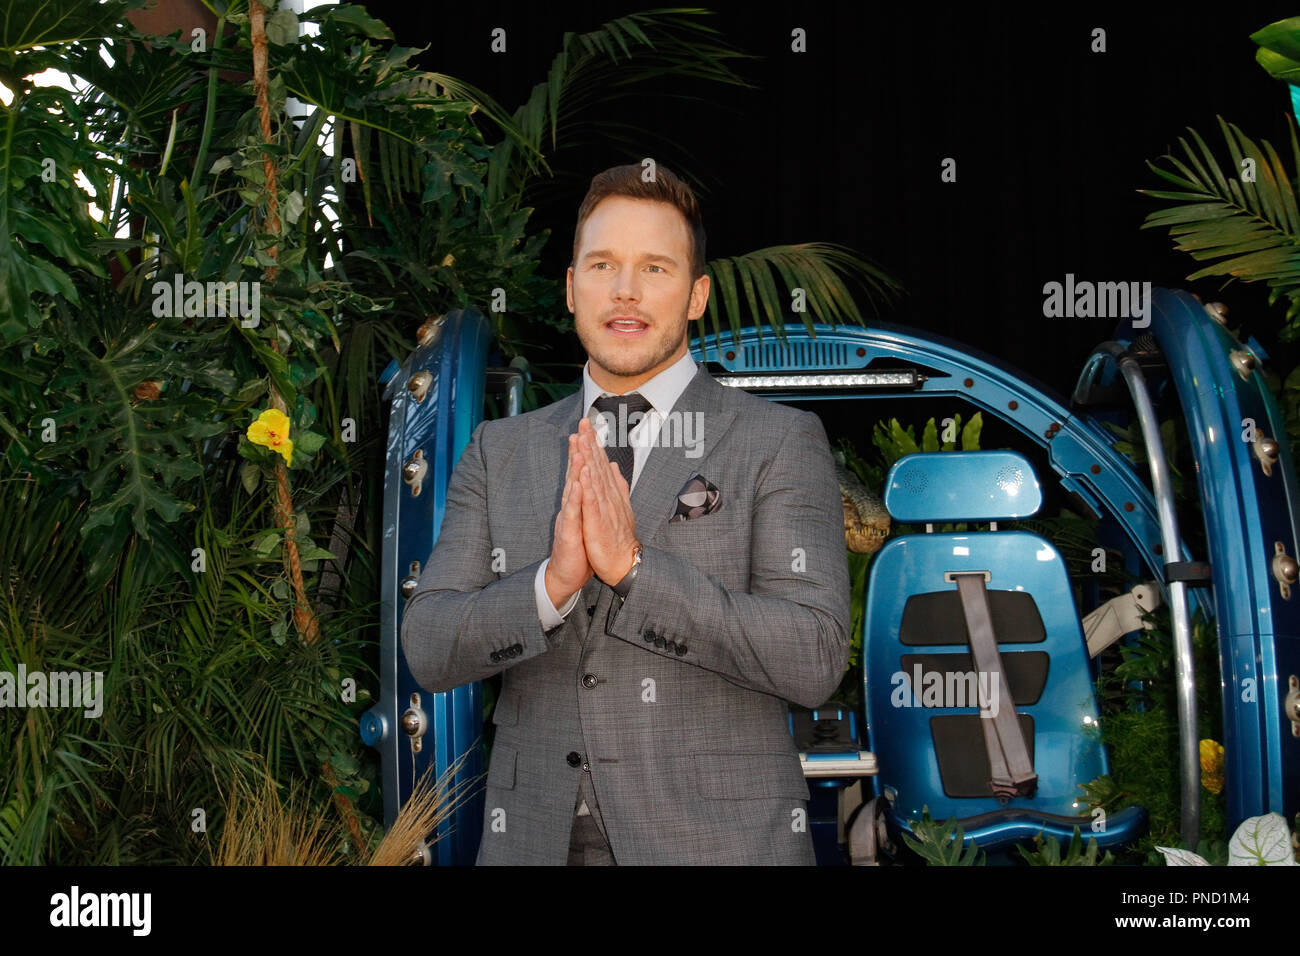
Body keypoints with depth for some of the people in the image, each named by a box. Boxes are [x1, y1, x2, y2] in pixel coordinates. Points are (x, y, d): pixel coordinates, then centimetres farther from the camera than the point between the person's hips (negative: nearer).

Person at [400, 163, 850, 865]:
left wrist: (632, 565, -20)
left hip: (719, 840, -2)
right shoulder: (498, 452, 8)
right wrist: (554, 582, -18)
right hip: (537, 840, 2)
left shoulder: (780, 443, -2)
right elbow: (430, 650, -1)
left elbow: (814, 660, -12)